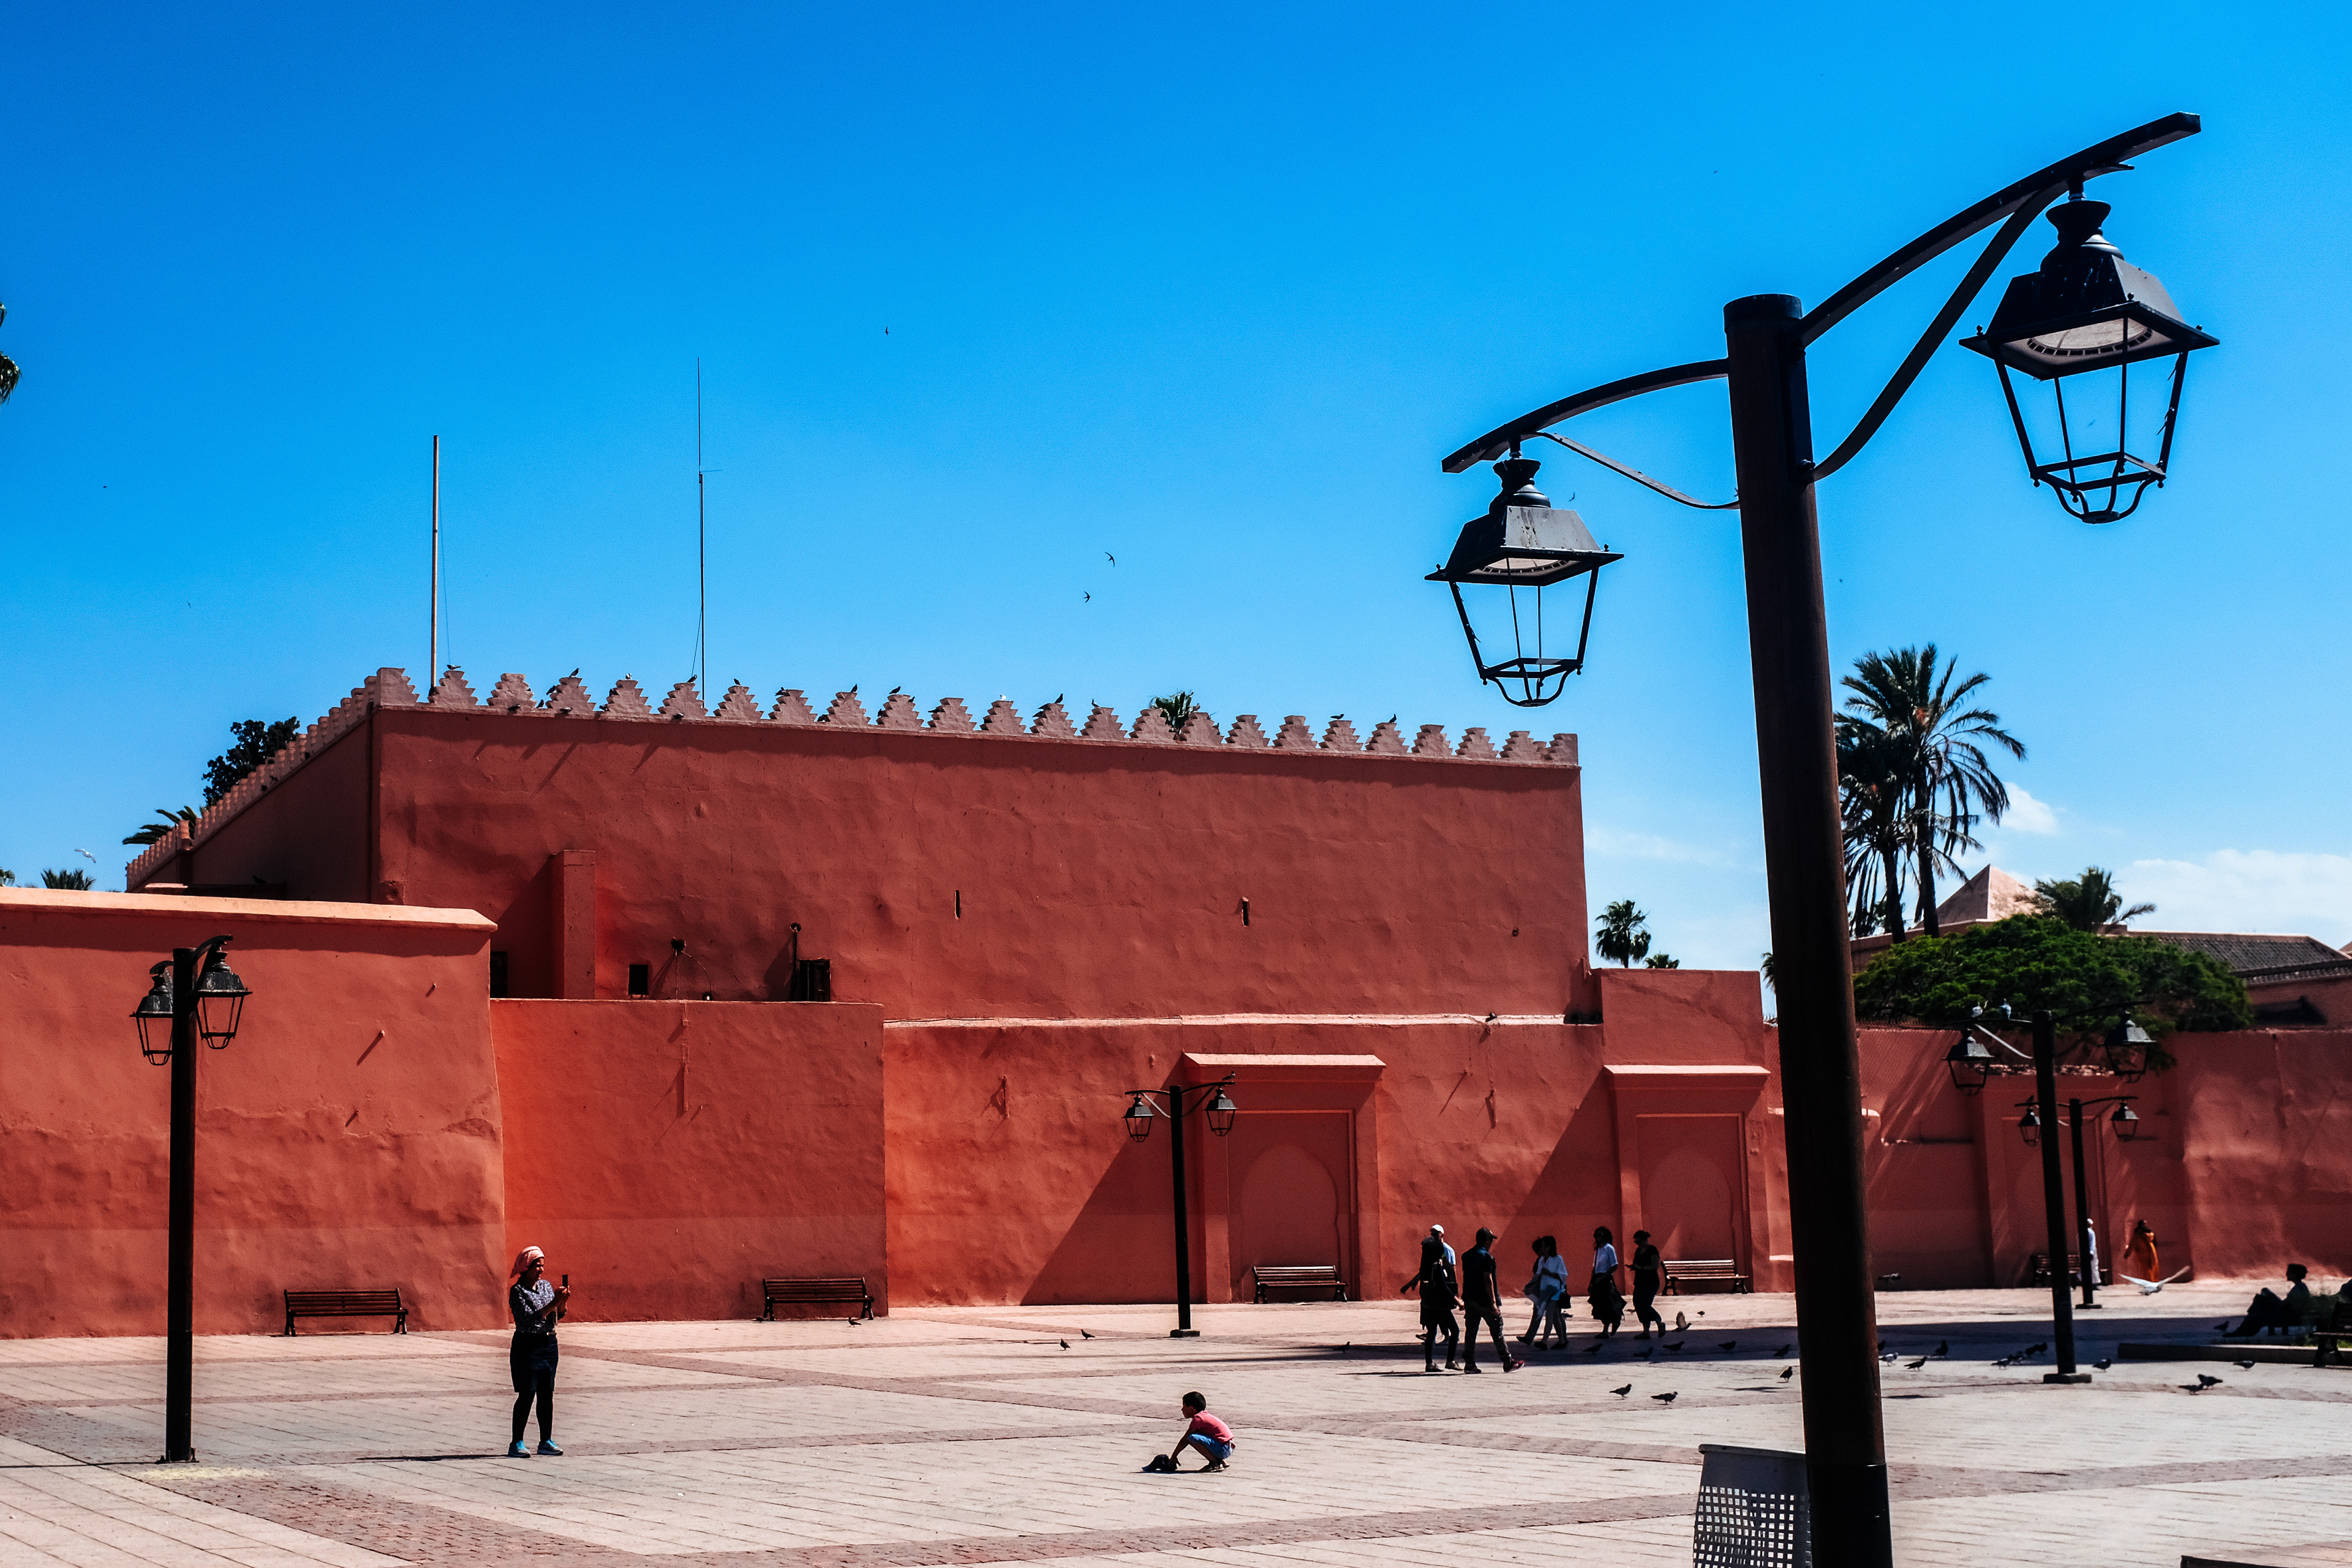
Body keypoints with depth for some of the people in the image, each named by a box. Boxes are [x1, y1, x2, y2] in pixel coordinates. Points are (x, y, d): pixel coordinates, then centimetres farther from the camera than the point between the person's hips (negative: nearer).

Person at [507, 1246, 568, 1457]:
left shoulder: (546, 1286, 10)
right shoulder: (517, 1291, -10)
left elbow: (556, 1317, 11)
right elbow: (529, 1319, -19)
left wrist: (563, 1303, -8)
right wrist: (553, 1304, -24)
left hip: (549, 1344, 6)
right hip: (527, 1345, -6)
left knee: (547, 1394, 8)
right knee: (527, 1395, -6)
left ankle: (546, 1441, 15)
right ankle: (517, 1444, 0)